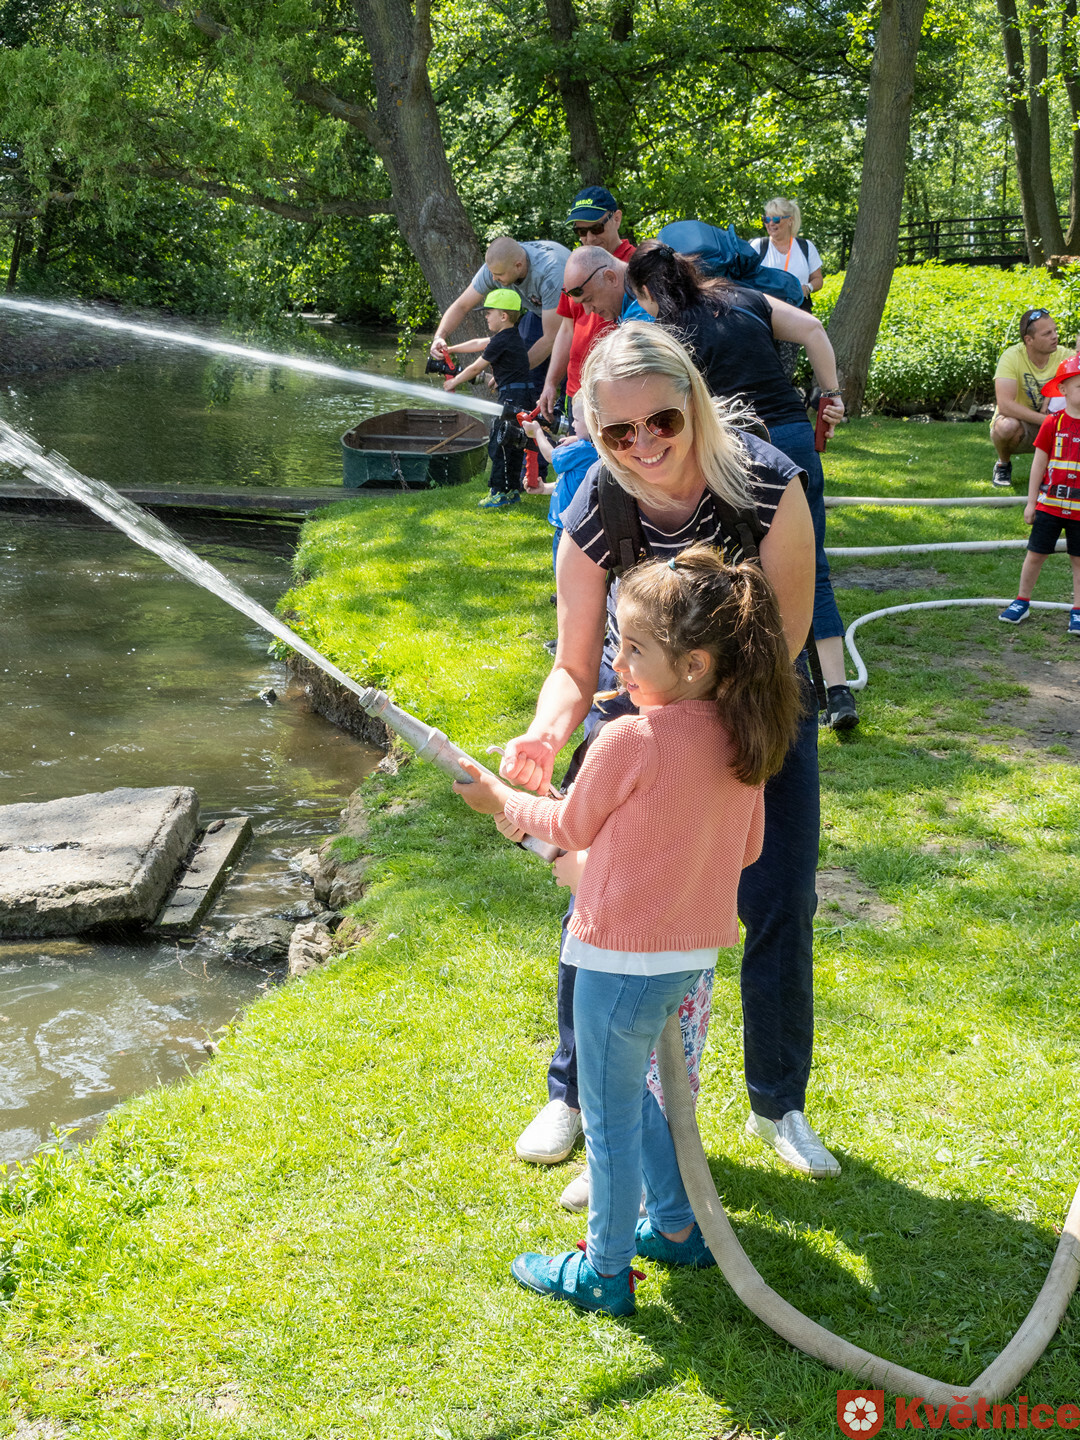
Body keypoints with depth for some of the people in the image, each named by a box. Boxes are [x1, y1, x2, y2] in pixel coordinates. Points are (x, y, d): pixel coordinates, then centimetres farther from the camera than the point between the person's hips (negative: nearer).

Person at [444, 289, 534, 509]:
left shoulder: (502, 341, -13)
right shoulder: (512, 336, 16)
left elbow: (475, 368, -6)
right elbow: (478, 344, 28)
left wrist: (454, 382, 9)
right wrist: (450, 349, 35)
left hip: (513, 397, -10)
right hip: (524, 395, 10)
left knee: (499, 445, -6)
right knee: (512, 445, 14)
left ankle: (500, 493, -5)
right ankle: (512, 490, 20)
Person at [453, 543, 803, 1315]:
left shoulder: (631, 740, -24)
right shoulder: (741, 739, -3)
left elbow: (570, 826, -8)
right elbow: (747, 848, 9)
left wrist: (500, 799, 10)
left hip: (622, 957, -7)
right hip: (694, 953, 7)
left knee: (611, 1117, 10)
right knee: (637, 1090, 27)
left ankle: (605, 1272, 25)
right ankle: (677, 1226, 39)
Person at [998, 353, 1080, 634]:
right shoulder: (1053, 424, -4)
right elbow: (1039, 463, 1)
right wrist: (1031, 502, 1)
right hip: (1050, 503, 0)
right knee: (1035, 554, 7)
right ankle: (1022, 602, 23)